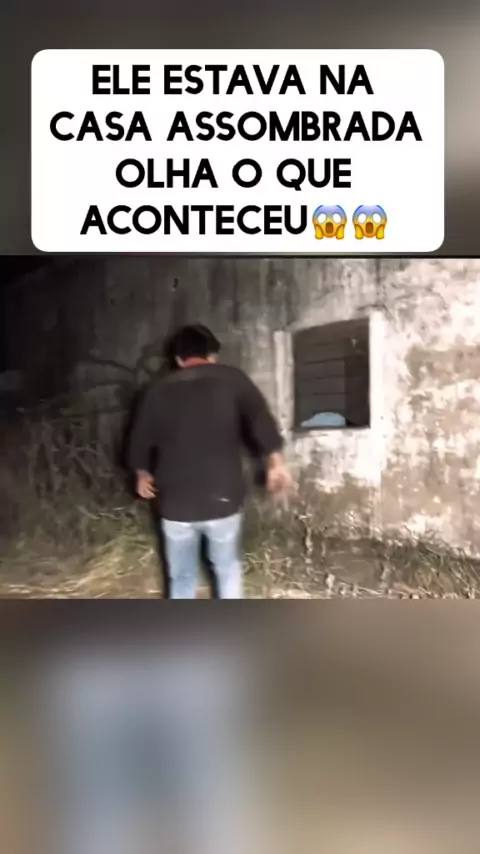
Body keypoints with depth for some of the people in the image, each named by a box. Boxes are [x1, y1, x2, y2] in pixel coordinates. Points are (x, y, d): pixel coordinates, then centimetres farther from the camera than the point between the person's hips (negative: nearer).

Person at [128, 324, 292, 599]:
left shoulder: (160, 390, 6)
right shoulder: (231, 379, -1)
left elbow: (141, 439, 14)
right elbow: (261, 420, -10)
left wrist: (143, 473, 31)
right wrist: (276, 462, 1)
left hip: (176, 502, 2)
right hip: (222, 499, -1)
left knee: (182, 578, 17)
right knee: (228, 571, 20)